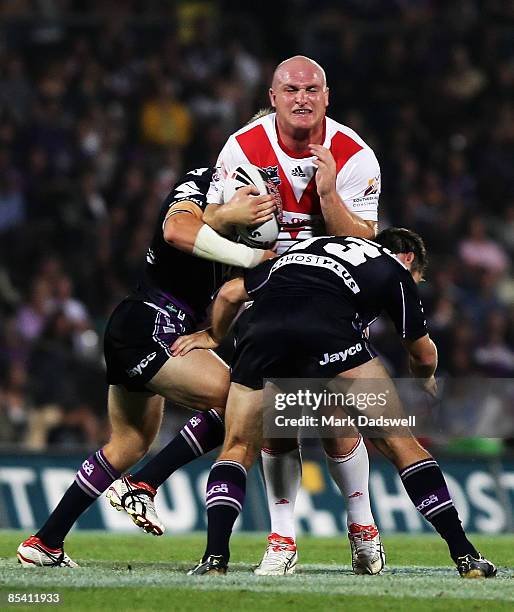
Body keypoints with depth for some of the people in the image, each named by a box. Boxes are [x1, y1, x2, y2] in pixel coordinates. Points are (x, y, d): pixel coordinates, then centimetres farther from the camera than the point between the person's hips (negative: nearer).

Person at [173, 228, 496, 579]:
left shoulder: (307, 248, 39)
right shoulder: (396, 269, 27)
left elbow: (230, 293, 38)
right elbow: (424, 355, 33)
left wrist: (214, 337, 57)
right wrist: (425, 381, 56)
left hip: (262, 332, 3)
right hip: (327, 332, -3)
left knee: (238, 450, 19)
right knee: (401, 443, 8)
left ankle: (215, 557, -1)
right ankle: (464, 555, 6)